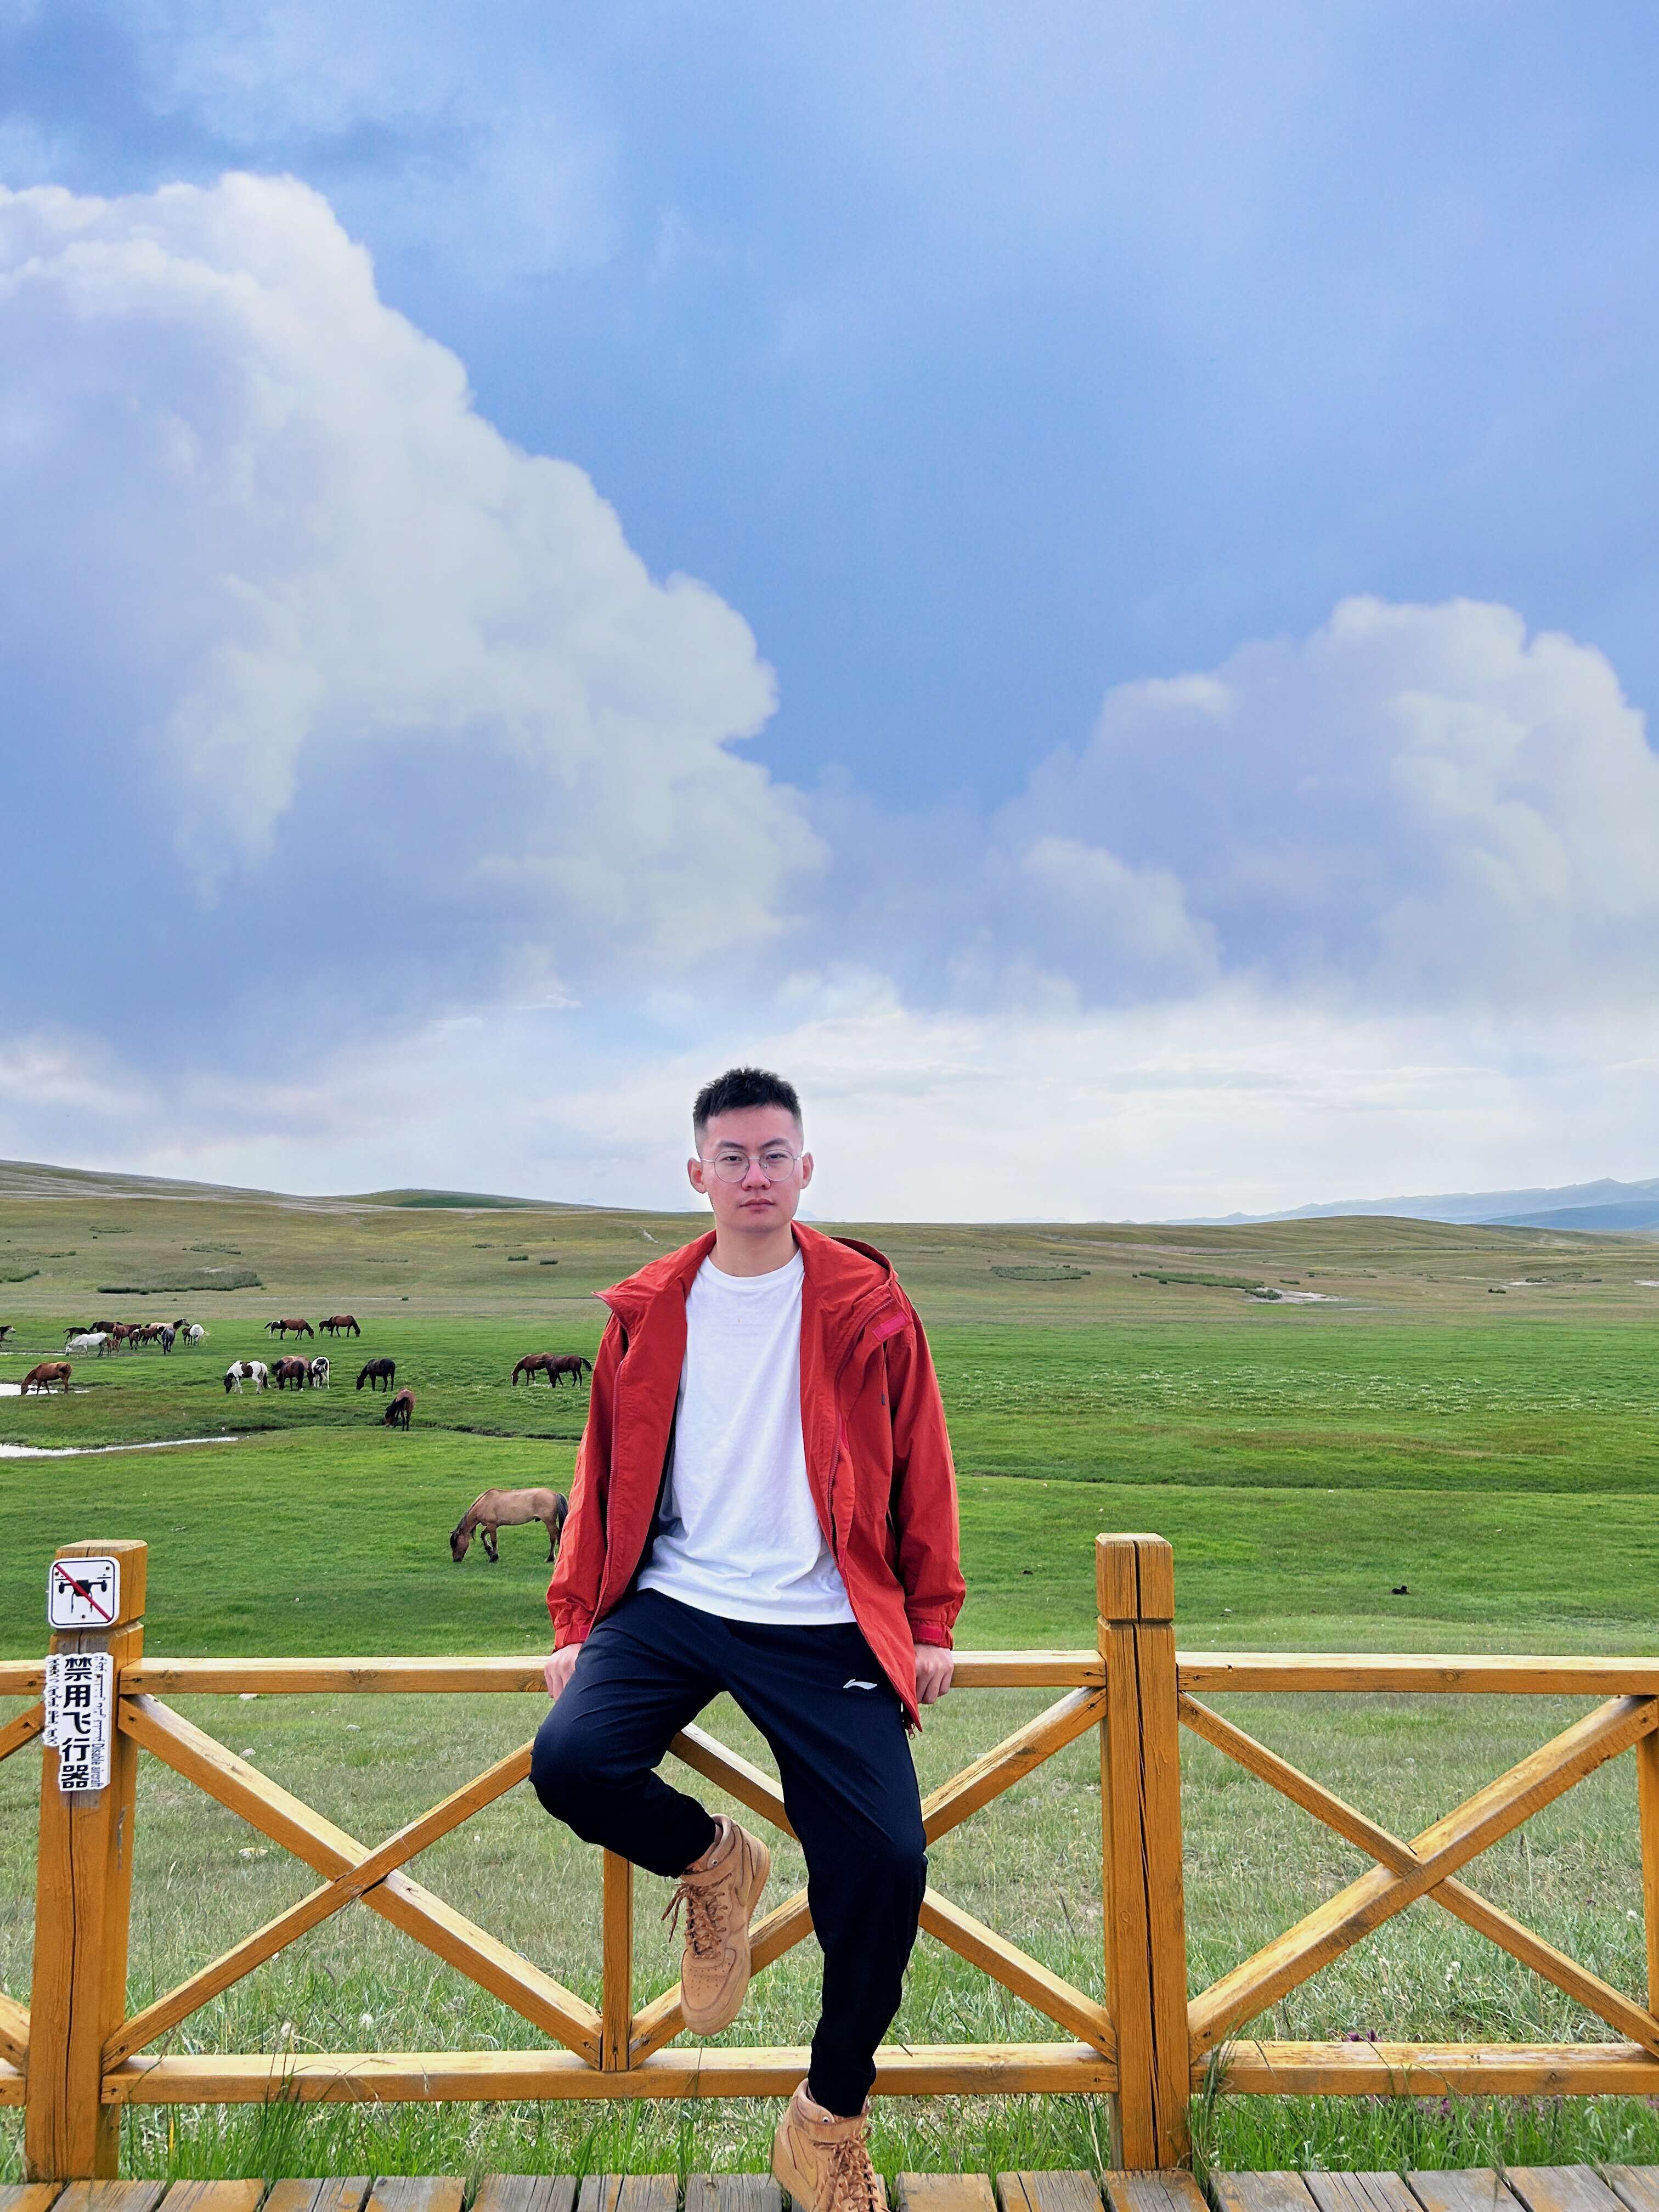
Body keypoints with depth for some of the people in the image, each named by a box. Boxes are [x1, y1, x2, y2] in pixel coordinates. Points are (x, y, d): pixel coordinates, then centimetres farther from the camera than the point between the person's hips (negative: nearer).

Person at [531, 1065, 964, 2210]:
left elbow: (920, 1469, 5)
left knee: (887, 1862, -12)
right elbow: (604, 1475, 12)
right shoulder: (647, 1311, 6)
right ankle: (713, 1861, 12)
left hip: (821, 1623, -1)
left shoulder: (868, 1306, 0)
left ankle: (832, 2118, 16)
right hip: (671, 1605, 2)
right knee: (570, 1760, -24)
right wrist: (577, 1623, 10)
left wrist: (932, 1620, 2)